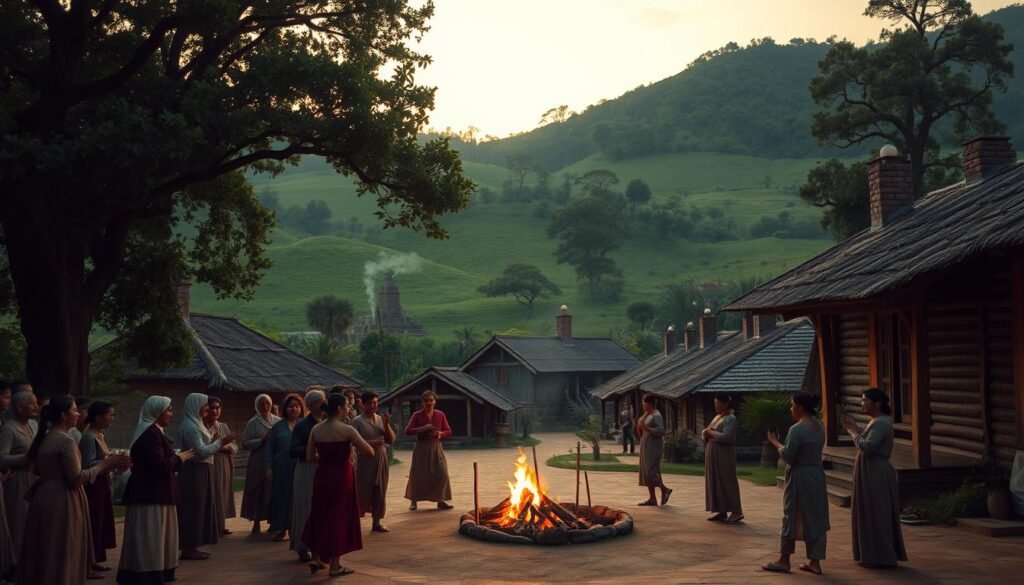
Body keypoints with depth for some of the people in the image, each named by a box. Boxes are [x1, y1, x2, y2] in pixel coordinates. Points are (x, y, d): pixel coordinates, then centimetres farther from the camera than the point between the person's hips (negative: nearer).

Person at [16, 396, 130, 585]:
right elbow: (76, 478, -20)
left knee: (43, 555, 15)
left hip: (44, 497, 9)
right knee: (61, 556, 1)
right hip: (61, 501, -9)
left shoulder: (44, 438, 10)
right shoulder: (66, 442, -17)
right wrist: (104, 465, -12)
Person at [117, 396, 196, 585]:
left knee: (153, 537, 15)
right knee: (149, 537, -6)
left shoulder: (153, 431, 15)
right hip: (151, 494, -11)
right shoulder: (151, 434, -18)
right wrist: (180, 458, -12)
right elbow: (159, 465, -26)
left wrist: (176, 457, 9)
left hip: (151, 492, 11)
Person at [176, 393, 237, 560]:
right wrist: (220, 442, -17)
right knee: (193, 509, -5)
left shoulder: (196, 424, 15)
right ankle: (188, 548, 1)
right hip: (194, 472, -10)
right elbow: (201, 451, -21)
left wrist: (220, 442, 11)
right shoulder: (190, 426, -15)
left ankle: (191, 547, 17)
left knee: (200, 508, 12)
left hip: (201, 472, 10)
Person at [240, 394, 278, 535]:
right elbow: (245, 444, -4)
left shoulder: (278, 421, 8)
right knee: (258, 492, 1)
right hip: (258, 463, -2)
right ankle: (256, 522, 11)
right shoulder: (253, 423, 1)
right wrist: (262, 440, -14)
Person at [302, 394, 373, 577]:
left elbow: (309, 457, 4)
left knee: (320, 514, 20)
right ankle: (335, 565, 11)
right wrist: (350, 451, 4)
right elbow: (370, 452, -14)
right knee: (339, 517, 5)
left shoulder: (316, 429, 0)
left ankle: (316, 558, 24)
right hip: (341, 476, -5)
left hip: (322, 475, 5)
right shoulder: (346, 430, -15)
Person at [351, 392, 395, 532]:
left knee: (380, 491, 8)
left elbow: (391, 440, 6)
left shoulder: (381, 419, 8)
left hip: (381, 459, 5)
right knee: (362, 490, -1)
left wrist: (387, 425, -7)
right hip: (365, 460, -5)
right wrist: (371, 443, -24)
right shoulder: (358, 421, -7)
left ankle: (377, 521, 17)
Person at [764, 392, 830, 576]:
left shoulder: (797, 429, -19)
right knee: (815, 517, 10)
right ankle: (814, 561, 14)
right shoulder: (819, 427, 7)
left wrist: (775, 443, -4)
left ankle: (784, 560, 12)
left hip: (799, 477, -8)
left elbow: (788, 456, -19)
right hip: (817, 475, 8)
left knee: (791, 517, 3)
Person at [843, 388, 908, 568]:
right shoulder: (877, 421, 14)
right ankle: (877, 556, 23)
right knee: (871, 516, 15)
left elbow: (867, 447, -28)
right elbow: (865, 445, 16)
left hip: (876, 475, -11)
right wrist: (854, 429, 9)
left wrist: (853, 431, -15)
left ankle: (882, 557, 3)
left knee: (876, 515, -4)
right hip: (871, 474, 11)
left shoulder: (881, 423, -18)